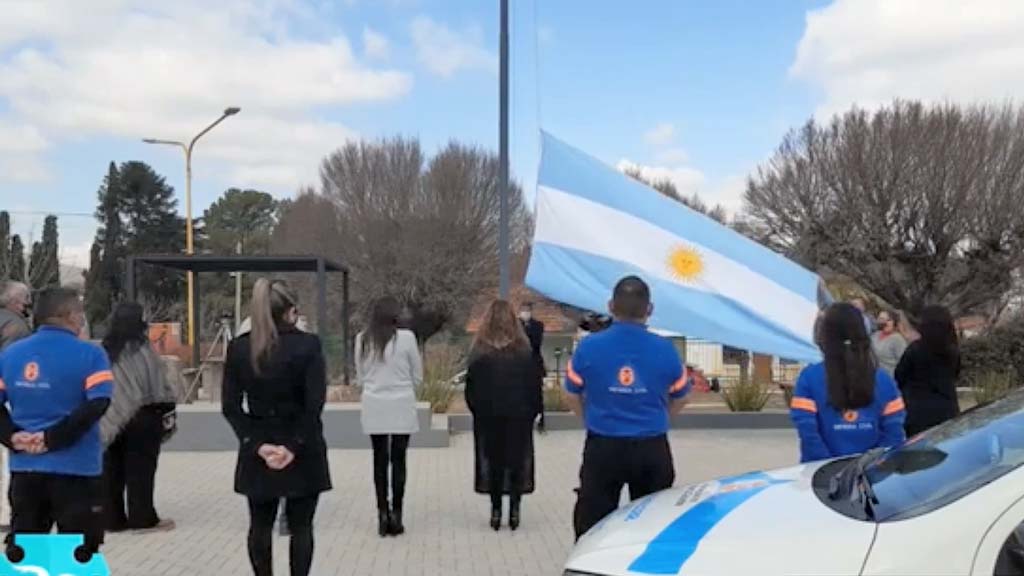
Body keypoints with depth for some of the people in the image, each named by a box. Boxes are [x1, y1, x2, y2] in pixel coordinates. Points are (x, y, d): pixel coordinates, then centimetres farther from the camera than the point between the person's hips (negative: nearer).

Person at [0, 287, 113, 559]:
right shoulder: (90, 354, -9)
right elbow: (97, 404, -20)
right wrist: (53, 438, -17)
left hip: (24, 468, 5)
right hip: (76, 469, -5)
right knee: (78, 554, 7)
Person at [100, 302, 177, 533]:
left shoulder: (106, 350, 1)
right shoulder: (141, 349, -12)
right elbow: (158, 386, -10)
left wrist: (108, 415, 8)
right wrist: (167, 407, 2)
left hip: (111, 418, 5)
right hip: (142, 417, -4)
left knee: (112, 467, 11)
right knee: (141, 467, 4)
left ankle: (112, 518, 16)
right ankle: (143, 518, 9)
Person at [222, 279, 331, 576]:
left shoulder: (238, 347, 0)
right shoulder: (308, 345, -9)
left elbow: (231, 406, -4)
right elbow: (315, 403, -16)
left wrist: (257, 443, -7)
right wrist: (295, 446, -14)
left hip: (258, 452, 3)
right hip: (302, 451, -3)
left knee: (260, 525, 15)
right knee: (300, 527, 6)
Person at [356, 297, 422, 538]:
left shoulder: (362, 339, -1)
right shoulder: (406, 337, -10)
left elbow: (360, 376, 7)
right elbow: (417, 375, 0)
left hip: (374, 407, 2)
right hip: (401, 407, -2)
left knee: (379, 460, 8)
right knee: (398, 460, 4)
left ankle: (383, 514, 10)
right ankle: (396, 514, 4)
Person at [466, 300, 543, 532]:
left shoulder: (479, 352, -5)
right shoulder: (524, 350, -6)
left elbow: (471, 387, -2)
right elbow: (535, 384, -2)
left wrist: (477, 411, 8)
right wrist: (534, 411, 7)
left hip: (489, 417, 1)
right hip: (519, 416, -1)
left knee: (494, 462, 10)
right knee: (517, 461, 7)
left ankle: (496, 509, 9)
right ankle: (514, 508, 3)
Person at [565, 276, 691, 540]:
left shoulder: (589, 346, -8)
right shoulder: (665, 349, -6)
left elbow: (572, 396, 5)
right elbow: (680, 399, 8)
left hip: (602, 448, -1)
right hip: (653, 449, 1)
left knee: (592, 529, 8)